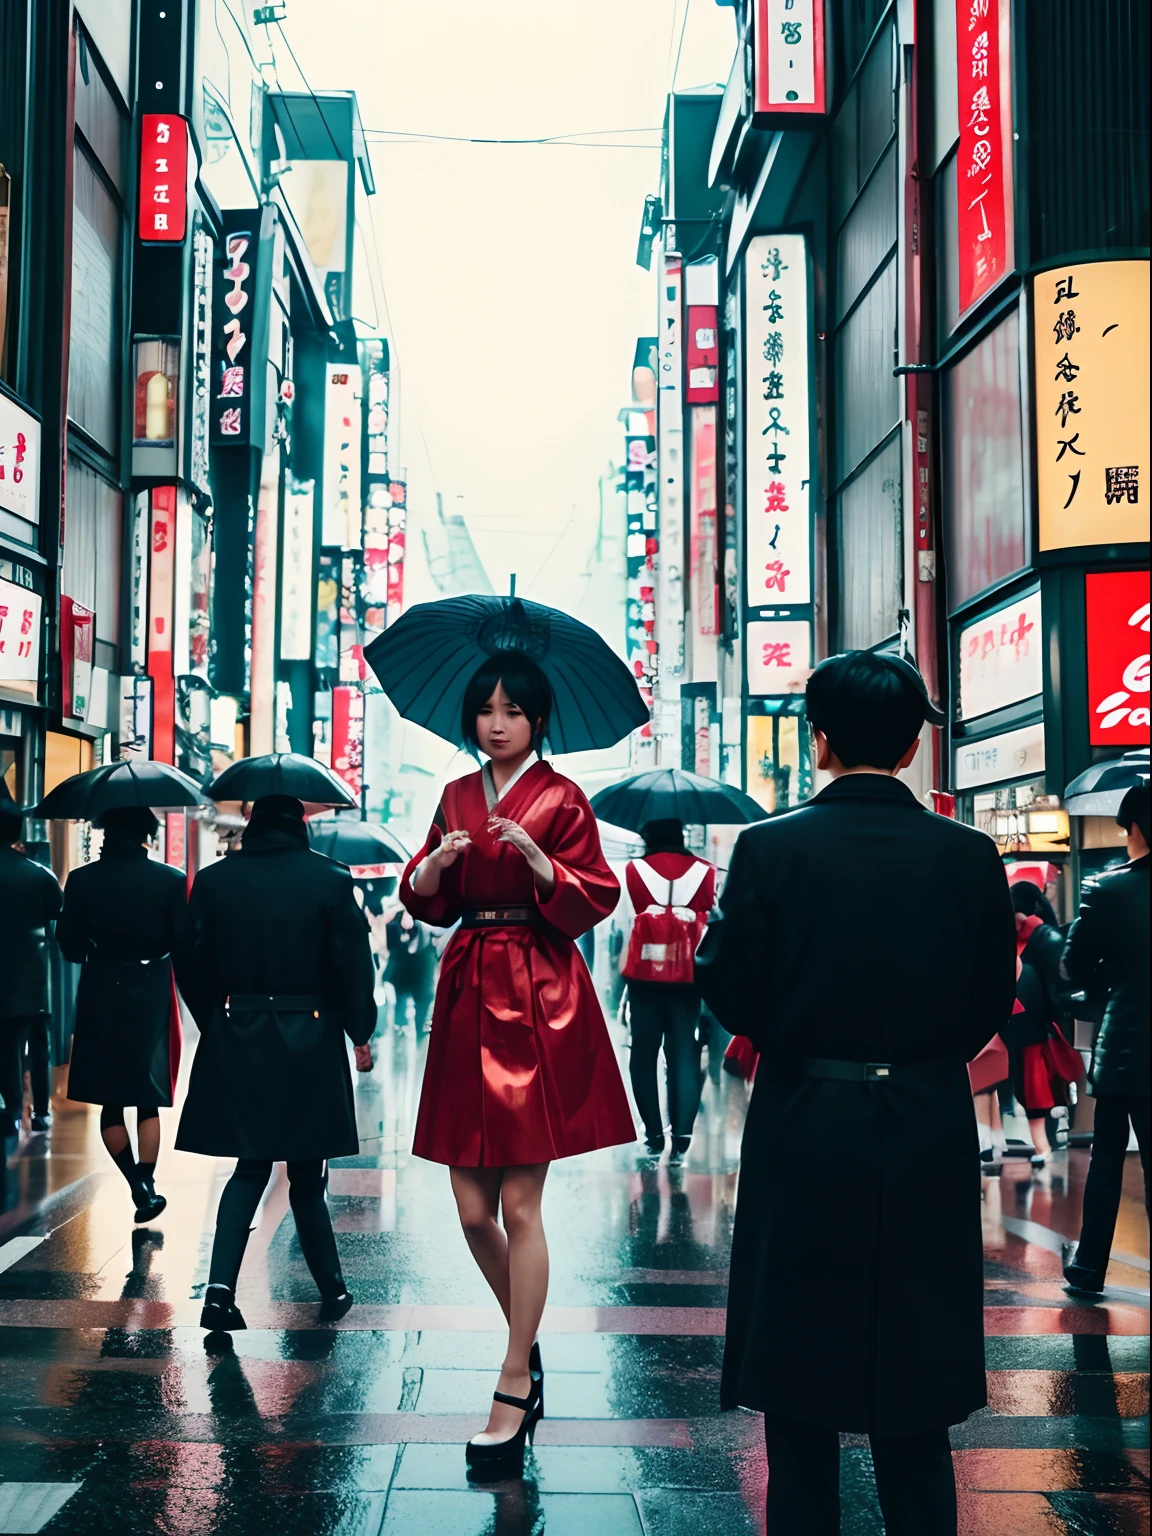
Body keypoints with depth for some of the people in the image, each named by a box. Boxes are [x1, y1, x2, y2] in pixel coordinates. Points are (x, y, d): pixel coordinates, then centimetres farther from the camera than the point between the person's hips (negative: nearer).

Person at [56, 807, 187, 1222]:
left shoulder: (82, 880, -5)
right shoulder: (171, 880, -8)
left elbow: (69, 946, -1)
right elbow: (184, 948, -7)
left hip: (101, 997, 0)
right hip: (152, 996, 0)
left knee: (110, 1100, 11)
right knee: (148, 1100, 10)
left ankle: (138, 1185, 4)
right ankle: (147, 1183, -1)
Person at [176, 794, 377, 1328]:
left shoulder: (213, 881, -1)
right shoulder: (330, 879, -8)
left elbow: (195, 966, 3)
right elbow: (353, 965, -6)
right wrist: (360, 1030, 7)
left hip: (235, 1042, 2)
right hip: (309, 1044, -2)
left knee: (250, 1168, 13)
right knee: (306, 1175, 10)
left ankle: (221, 1289, -2)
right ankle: (332, 1290, 21)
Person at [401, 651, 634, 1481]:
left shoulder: (561, 798, -1)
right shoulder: (457, 797, 14)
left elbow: (594, 900, -5)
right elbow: (425, 901, 13)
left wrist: (534, 858, -20)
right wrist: (434, 865, -8)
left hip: (537, 1004, -5)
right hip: (467, 997, 5)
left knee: (520, 1204, -5)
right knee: (472, 1208, 6)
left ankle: (514, 1388, 6)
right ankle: (530, 1349, 29)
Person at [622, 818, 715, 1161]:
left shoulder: (635, 869, -2)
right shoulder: (704, 871, 1)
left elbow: (628, 919, -1)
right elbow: (710, 918, 3)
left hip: (645, 976, -1)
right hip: (688, 977, 1)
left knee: (644, 1055, 8)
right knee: (684, 1055, 4)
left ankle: (654, 1135, 7)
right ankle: (681, 1135, -4)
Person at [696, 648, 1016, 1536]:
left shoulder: (770, 848, -11)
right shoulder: (970, 856, -4)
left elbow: (732, 1000, -8)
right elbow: (991, 1005, 2)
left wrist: (715, 930, 11)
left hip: (804, 1135, -2)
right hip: (928, 1142, 2)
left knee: (801, 1404, 11)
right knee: (916, 1410, 15)